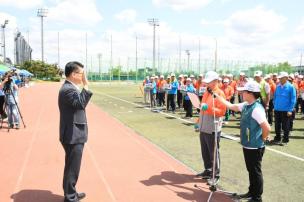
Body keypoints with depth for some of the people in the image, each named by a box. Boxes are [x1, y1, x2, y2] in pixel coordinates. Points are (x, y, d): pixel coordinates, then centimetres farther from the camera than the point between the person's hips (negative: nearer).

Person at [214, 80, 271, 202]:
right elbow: (231, 106, 15)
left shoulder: (257, 109, -25)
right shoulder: (246, 105, 3)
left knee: (256, 172, 6)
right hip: (247, 145, 9)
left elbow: (267, 128, -27)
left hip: (255, 147, -9)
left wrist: (262, 139, -10)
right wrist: (217, 96, 13)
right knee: (251, 170, 20)